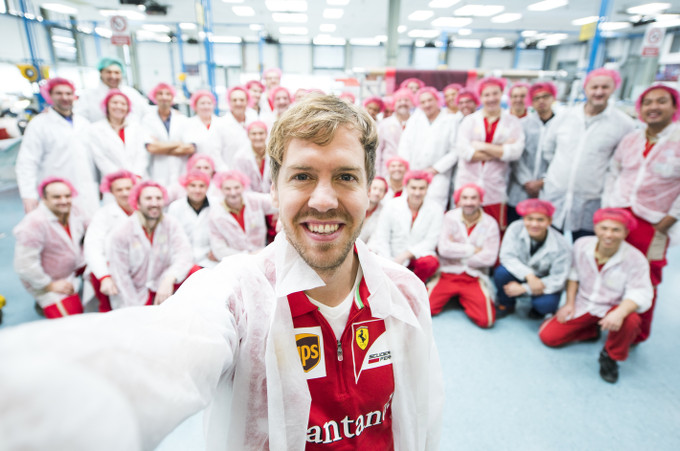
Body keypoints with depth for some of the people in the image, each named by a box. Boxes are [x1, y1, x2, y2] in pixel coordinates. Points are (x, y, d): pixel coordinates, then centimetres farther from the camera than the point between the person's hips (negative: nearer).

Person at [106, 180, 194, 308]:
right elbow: (120, 276, -11)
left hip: (162, 286, 3)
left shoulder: (171, 225, -8)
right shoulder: (120, 233, -13)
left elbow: (184, 255, -23)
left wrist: (169, 279, -42)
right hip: (135, 294, -2)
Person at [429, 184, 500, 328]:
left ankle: (464, 300, 14)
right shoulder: (450, 217, -2)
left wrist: (456, 251, -9)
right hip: (447, 274, 0)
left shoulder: (490, 224, -1)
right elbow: (444, 248, -13)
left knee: (486, 320, -18)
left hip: (474, 278, 0)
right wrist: (473, 249, -10)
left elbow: (489, 257, -10)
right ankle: (451, 296, 14)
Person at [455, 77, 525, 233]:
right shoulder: (469, 120, 7)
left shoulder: (512, 122, 9)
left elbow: (516, 151, -7)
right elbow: (464, 151, -9)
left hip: (495, 189, 0)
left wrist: (482, 146, -8)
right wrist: (500, 150, -8)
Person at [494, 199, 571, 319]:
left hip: (544, 283, -1)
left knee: (546, 304, -32)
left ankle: (537, 309, 10)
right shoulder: (515, 228, -21)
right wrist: (529, 275, -38)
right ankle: (506, 305, 2)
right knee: (501, 272, -30)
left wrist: (523, 288, -26)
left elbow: (558, 280, -20)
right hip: (520, 276, 2)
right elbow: (507, 256, -23)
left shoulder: (561, 246, -23)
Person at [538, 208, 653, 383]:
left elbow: (640, 293, -24)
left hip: (612, 308, -2)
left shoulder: (635, 259, -20)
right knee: (547, 336, -8)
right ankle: (591, 330, 20)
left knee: (630, 321, -39)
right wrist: (570, 303, -2)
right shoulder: (581, 245, -10)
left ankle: (611, 356, -6)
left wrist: (619, 312, -43)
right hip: (582, 305, 3)